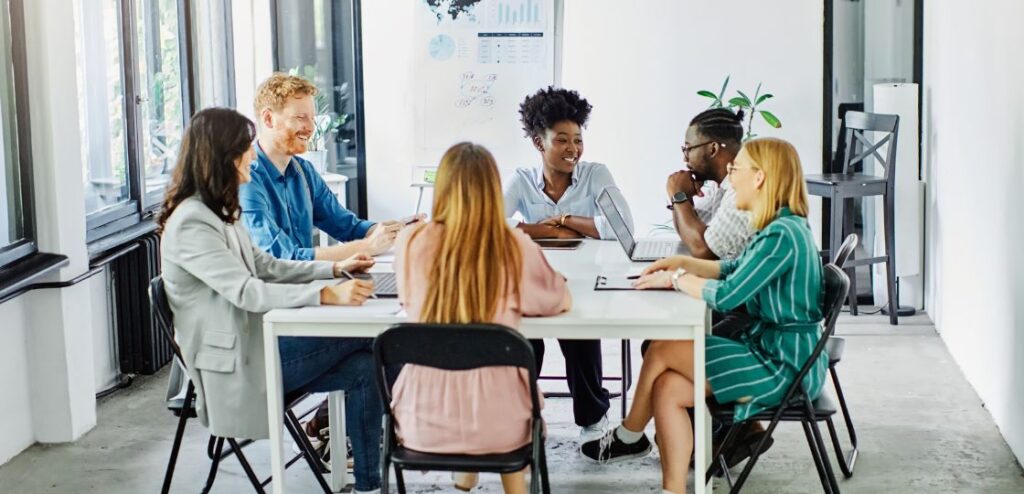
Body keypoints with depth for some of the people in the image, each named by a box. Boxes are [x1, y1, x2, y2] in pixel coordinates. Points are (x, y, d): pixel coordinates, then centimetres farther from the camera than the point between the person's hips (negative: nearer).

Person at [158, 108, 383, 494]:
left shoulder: (217, 212, 13)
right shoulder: (190, 223, -19)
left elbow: (266, 267, 17)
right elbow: (247, 292, -28)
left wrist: (335, 269, 6)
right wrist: (327, 295, -37)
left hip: (251, 339, 9)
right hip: (232, 360, -9)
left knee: (363, 367, -9)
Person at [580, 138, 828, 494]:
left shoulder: (782, 235, -22)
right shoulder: (780, 228, 11)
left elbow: (726, 295, -24)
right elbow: (733, 271, 23)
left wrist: (676, 279, -8)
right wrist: (683, 263, 10)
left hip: (785, 368, -9)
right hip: (771, 351, 9)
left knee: (662, 350, -8)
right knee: (667, 387, -3)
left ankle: (629, 437, 16)